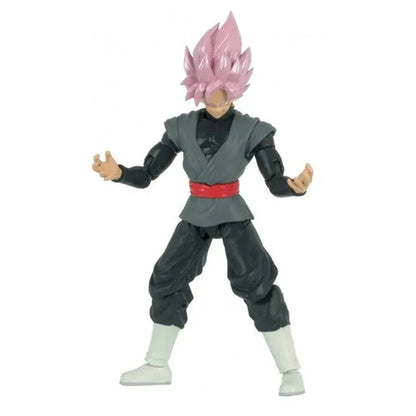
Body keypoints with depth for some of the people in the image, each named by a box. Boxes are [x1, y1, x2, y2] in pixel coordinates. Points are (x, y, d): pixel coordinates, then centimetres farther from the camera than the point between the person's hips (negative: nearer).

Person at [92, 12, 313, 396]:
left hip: (233, 214, -4)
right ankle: (157, 366, 22)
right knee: (167, 280, 5)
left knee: (258, 284, -14)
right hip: (195, 216, 4)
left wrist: (297, 186, -37)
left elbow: (275, 183, -14)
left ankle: (291, 370, -2)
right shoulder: (182, 127, -2)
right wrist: (117, 173, -24)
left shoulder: (252, 129, -9)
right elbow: (146, 175, -3)